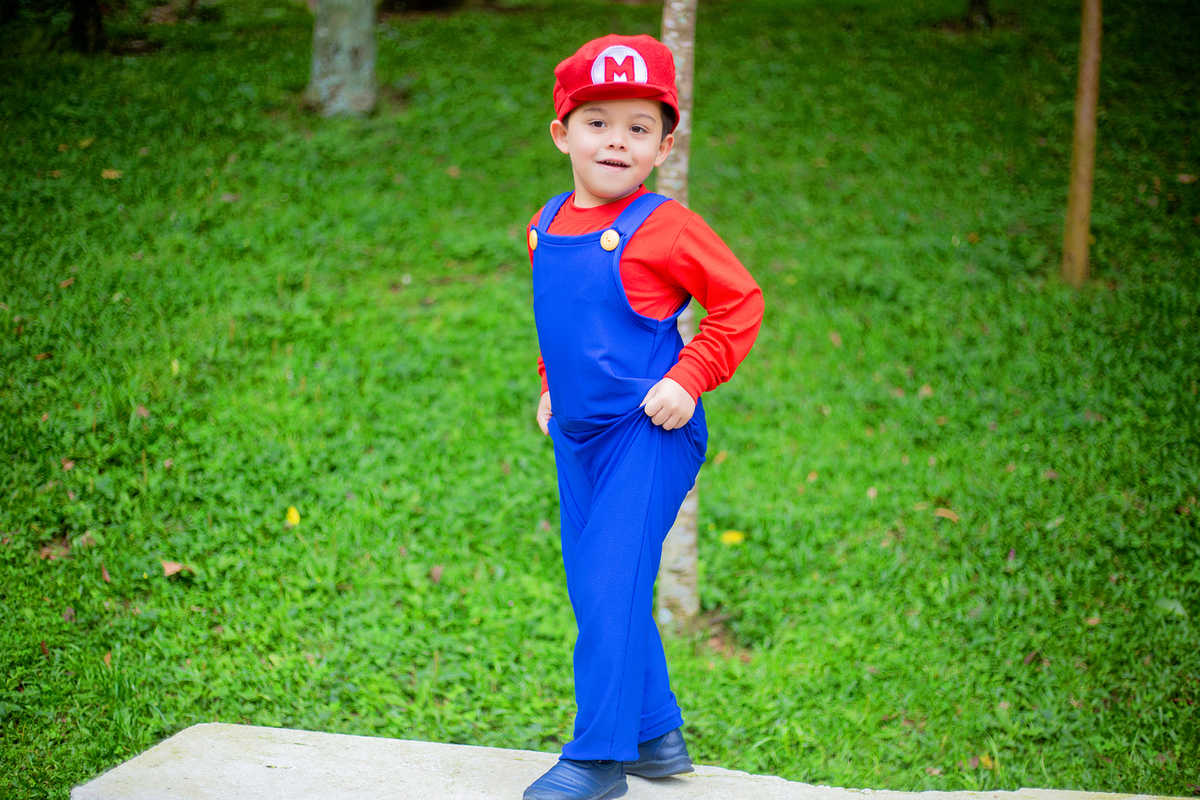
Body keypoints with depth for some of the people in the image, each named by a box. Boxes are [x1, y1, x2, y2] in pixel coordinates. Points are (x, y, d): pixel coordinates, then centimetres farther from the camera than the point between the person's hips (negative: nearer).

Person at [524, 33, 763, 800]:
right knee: (592, 588, 12)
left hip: (646, 433, -7)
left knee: (612, 587, -11)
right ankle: (658, 733, 26)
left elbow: (740, 301, -7)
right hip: (578, 435, 8)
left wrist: (689, 379, -14)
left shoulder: (664, 226, -11)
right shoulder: (547, 226, 10)